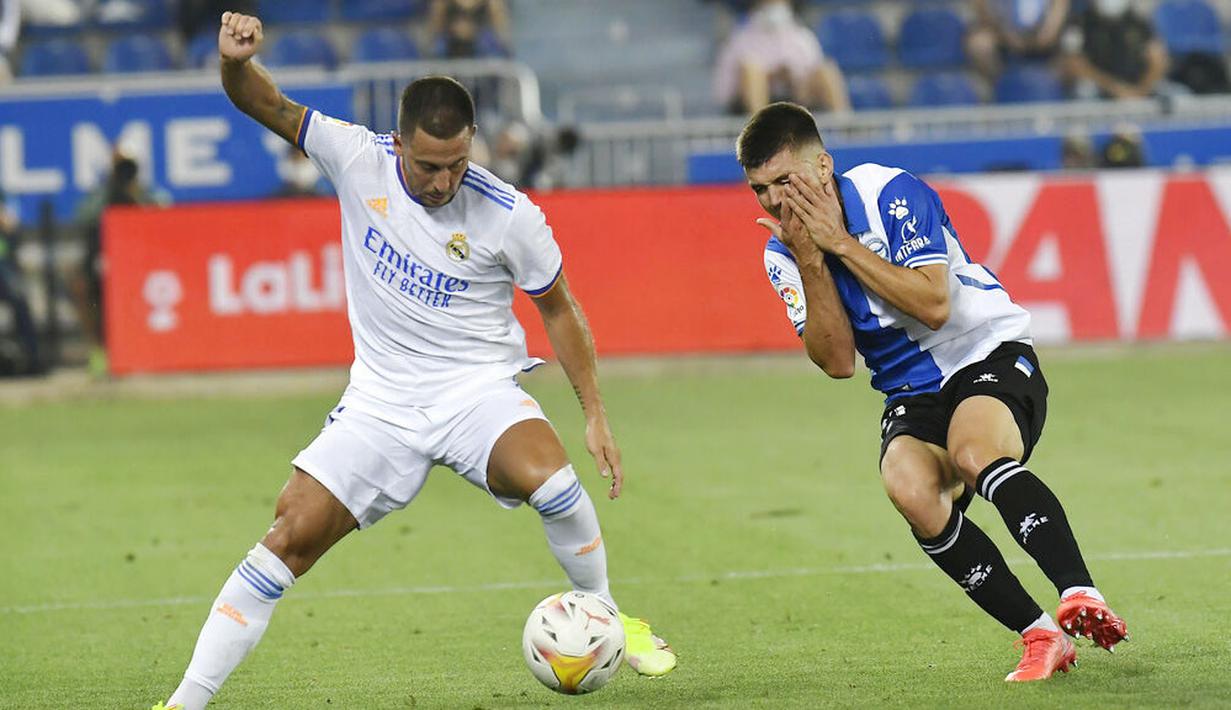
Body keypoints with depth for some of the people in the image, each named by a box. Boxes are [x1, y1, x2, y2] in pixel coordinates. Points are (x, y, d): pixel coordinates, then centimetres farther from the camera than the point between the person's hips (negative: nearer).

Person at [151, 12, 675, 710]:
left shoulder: (509, 215, -12)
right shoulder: (359, 160, -8)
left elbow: (559, 308, 2)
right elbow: (265, 104, -8)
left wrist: (595, 413, 2)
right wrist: (236, 59, -31)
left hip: (479, 389, -2)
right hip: (380, 405, 2)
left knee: (550, 480, -32)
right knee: (289, 538, -11)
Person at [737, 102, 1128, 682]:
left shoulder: (893, 194, -13)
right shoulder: (782, 254, 2)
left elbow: (934, 304, -22)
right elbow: (837, 362, -4)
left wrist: (841, 243, -22)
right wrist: (810, 264, -15)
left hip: (990, 354, -4)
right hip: (912, 392, 4)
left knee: (974, 454, -37)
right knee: (910, 488, -29)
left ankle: (1080, 597, -45)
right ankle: (1040, 636, -25)